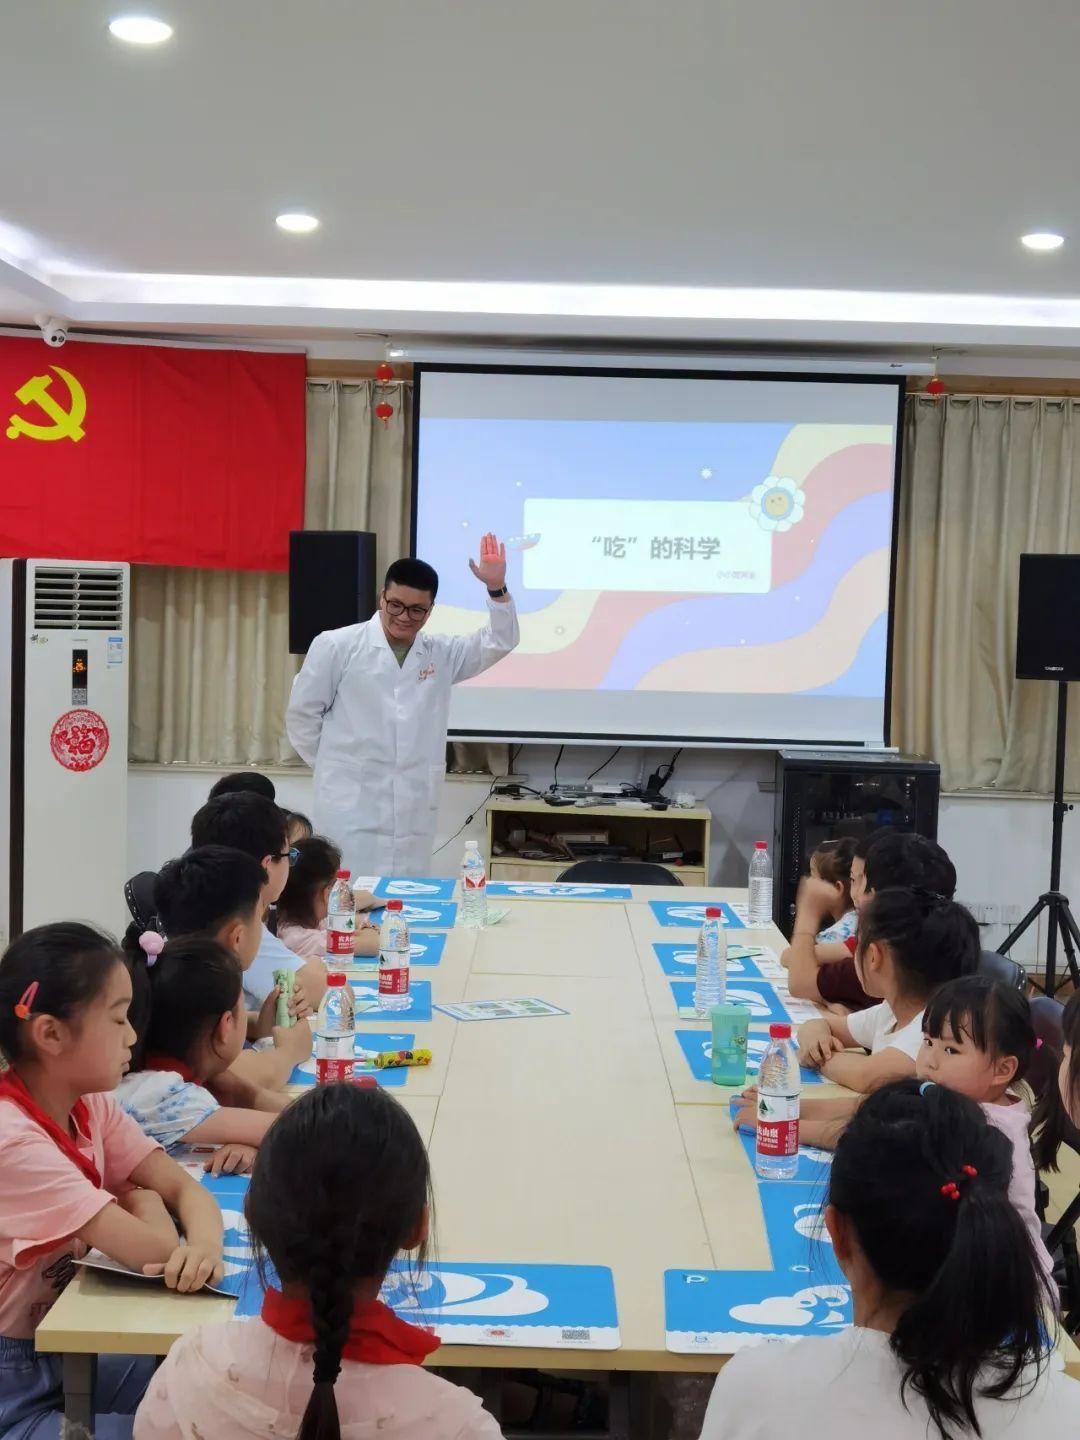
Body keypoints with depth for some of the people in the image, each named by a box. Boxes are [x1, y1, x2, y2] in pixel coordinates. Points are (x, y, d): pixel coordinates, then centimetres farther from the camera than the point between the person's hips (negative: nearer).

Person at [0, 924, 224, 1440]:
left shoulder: (90, 1104, -2)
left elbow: (185, 1188, -5)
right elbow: (154, 1251, -31)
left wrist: (205, 1247, -26)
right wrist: (142, 1201, -9)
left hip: (64, 1349, 8)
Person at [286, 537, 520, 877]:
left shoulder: (441, 655, 12)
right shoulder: (336, 646, 0)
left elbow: (499, 642, 4)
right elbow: (301, 713, 5)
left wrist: (496, 588, -11)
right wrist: (334, 767, 7)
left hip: (414, 811, 4)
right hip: (350, 807, -3)